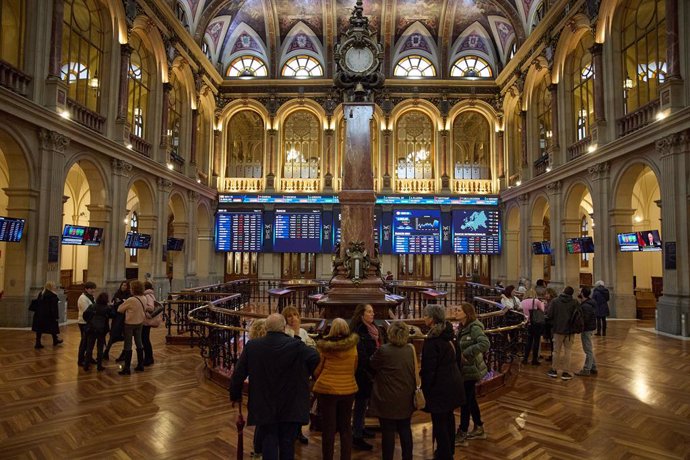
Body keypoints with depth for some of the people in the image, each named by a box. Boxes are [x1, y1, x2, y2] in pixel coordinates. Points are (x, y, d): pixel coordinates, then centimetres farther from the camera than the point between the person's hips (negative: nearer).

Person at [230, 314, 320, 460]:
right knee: (287, 444, 15)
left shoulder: (252, 346, -8)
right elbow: (316, 358, -15)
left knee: (269, 443, 11)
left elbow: (238, 375, -2)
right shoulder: (297, 346, -14)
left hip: (264, 407, 1)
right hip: (291, 407, -1)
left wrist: (236, 395, 14)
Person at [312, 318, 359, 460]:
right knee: (346, 427, 15)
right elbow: (354, 368, 8)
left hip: (327, 389, -2)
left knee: (328, 428, 9)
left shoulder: (324, 346, -11)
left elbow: (317, 370, -1)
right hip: (348, 389, 2)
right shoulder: (353, 346, -4)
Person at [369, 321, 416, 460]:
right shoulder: (411, 350, -1)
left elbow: (372, 366, -1)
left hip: (388, 399, -5)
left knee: (388, 431, 5)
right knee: (405, 429, 16)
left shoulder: (383, 350, -17)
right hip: (406, 398, 5)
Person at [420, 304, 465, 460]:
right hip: (453, 383, 9)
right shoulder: (448, 335, 4)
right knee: (449, 417, 21)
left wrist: (425, 388, -10)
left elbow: (429, 369, -20)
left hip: (439, 386, -9)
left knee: (439, 422, 3)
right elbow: (456, 358, 13)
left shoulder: (432, 341, -22)